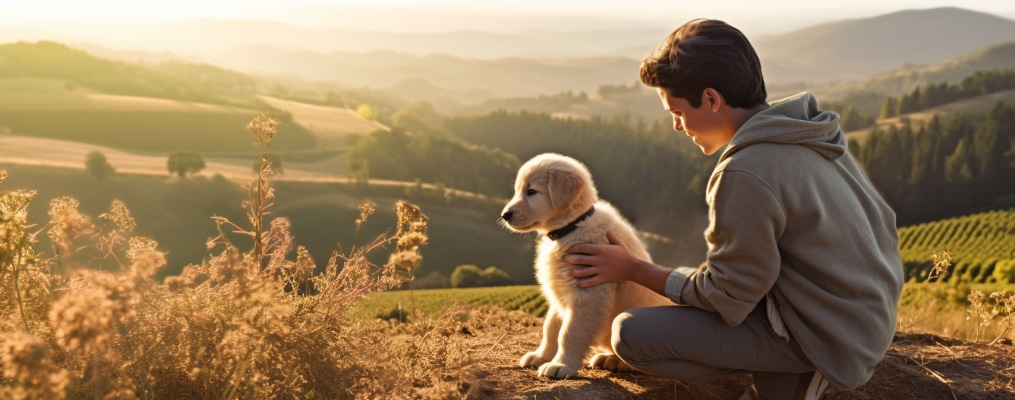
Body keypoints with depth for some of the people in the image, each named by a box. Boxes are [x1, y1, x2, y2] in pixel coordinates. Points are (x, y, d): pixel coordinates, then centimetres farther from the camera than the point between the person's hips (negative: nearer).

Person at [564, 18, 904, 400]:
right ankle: (781, 369, 12)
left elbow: (726, 298, -17)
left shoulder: (746, 174, -25)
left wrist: (632, 268, -6)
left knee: (630, 334, -12)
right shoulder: (811, 133, 1)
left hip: (823, 335, -9)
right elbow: (883, 225, 10)